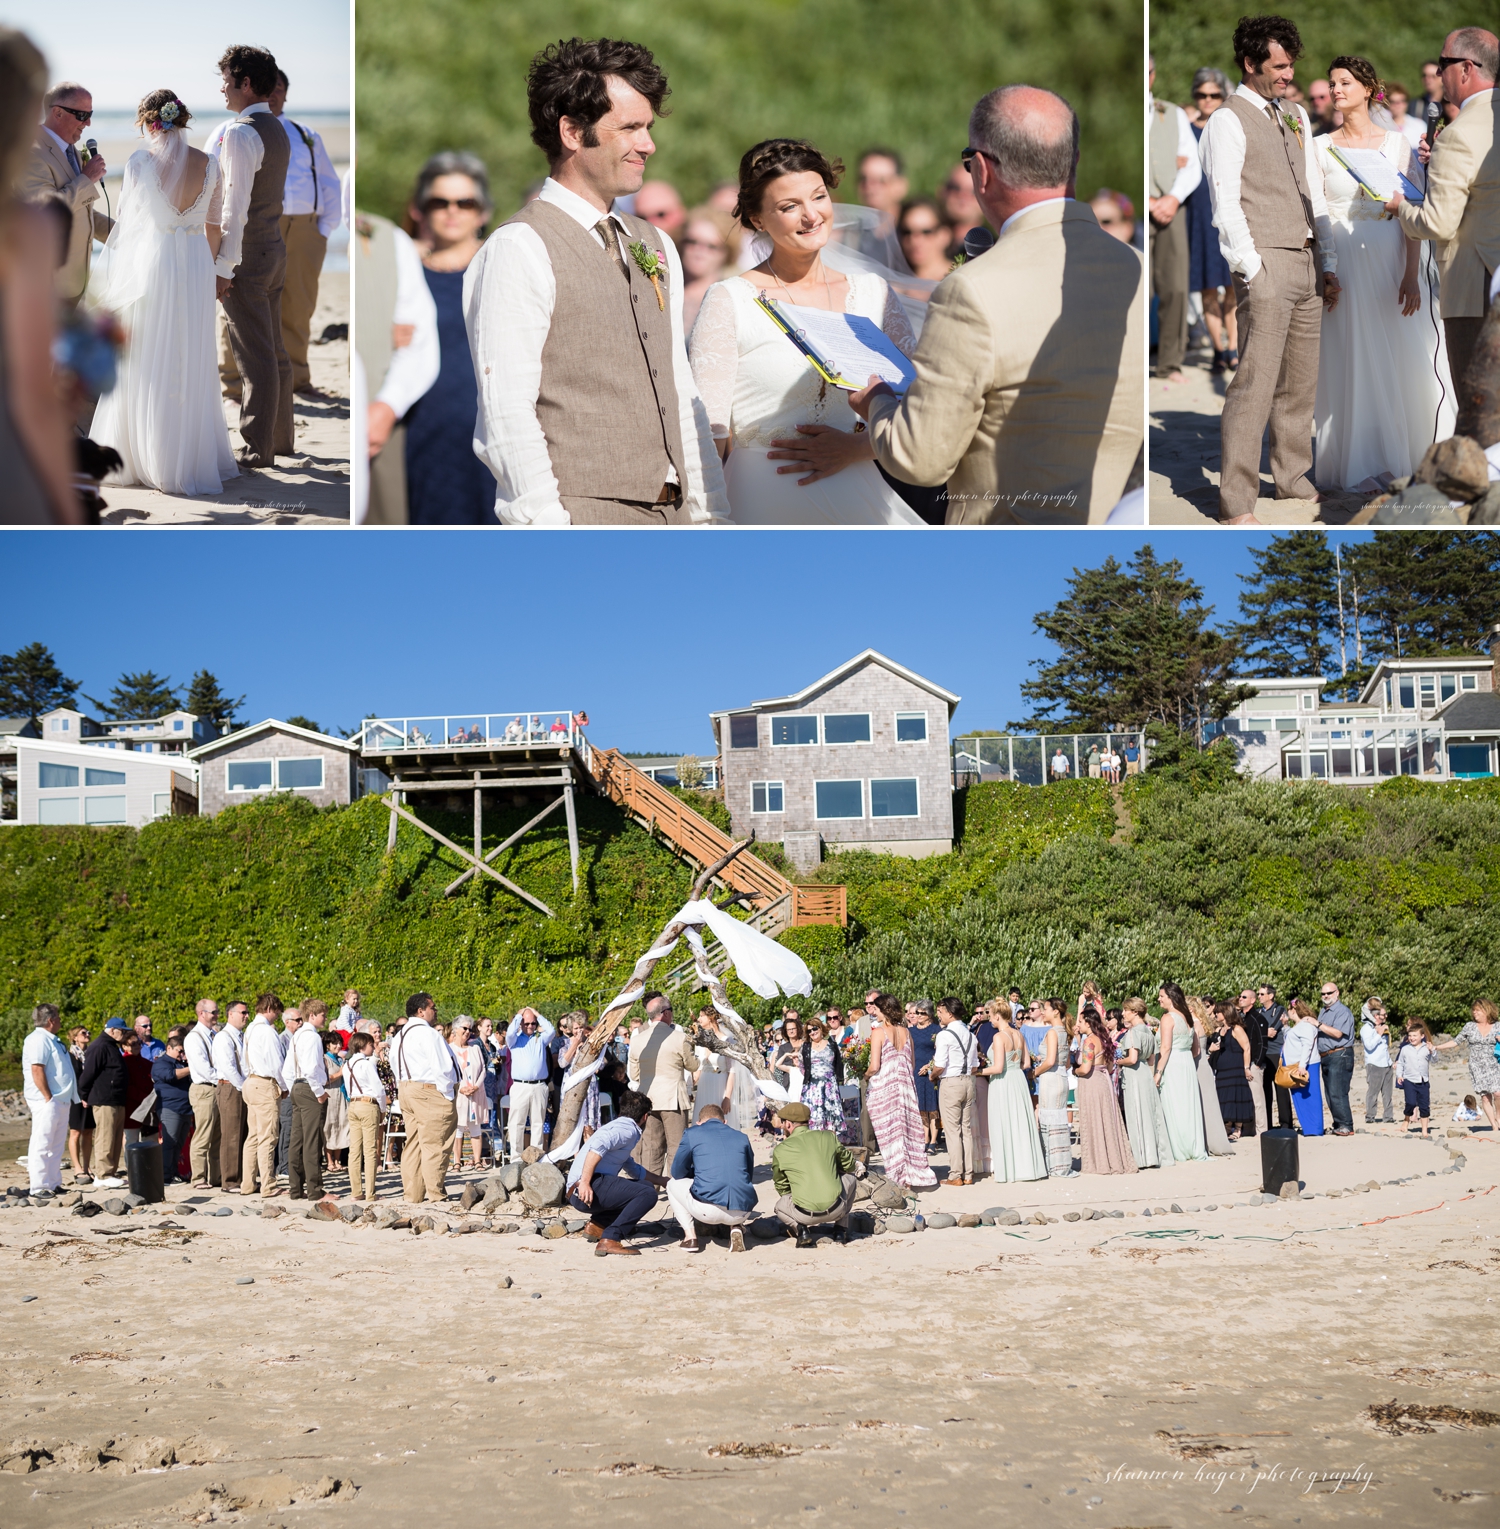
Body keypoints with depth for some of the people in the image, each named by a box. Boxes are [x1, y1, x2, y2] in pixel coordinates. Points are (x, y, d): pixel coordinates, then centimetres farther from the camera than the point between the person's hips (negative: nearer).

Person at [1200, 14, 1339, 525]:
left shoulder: (1296, 116, 18)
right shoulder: (1229, 120, -5)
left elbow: (1314, 193, 21)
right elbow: (1226, 206, -11)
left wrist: (1328, 264, 16)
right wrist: (1253, 272, -16)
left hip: (1306, 264, 8)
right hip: (1266, 263, -8)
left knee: (1301, 382, 12)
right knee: (1254, 386, -10)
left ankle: (1292, 477, 25)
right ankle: (1236, 504, -8)